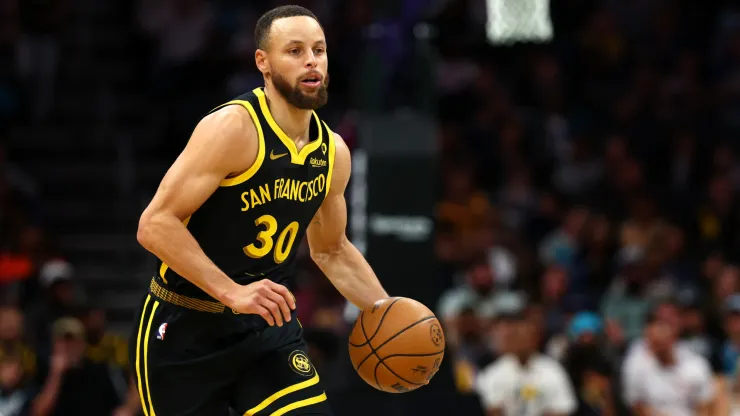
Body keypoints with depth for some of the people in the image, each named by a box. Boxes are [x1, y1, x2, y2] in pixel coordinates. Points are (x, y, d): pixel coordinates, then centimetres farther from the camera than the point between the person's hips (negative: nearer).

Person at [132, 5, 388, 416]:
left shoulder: (333, 152, 4)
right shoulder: (233, 128, -18)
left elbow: (331, 251, 21)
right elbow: (156, 224, -23)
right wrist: (231, 292, -31)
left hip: (268, 326, 5)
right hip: (185, 333, -5)